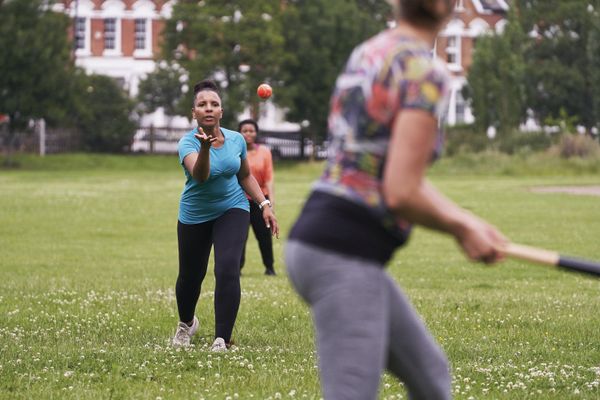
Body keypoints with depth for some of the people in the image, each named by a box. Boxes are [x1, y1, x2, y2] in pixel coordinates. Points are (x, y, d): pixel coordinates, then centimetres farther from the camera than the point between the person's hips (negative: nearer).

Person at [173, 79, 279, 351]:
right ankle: (186, 324, 44)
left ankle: (222, 339, -16)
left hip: (232, 210, 1)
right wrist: (205, 148, -59)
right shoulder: (188, 143, -19)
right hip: (195, 216, -1)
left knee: (227, 270, -21)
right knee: (190, 276, 11)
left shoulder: (236, 140, -6)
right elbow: (200, 175, -41)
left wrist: (264, 205, 2)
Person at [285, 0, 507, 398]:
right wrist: (460, 228, -1)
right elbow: (401, 194, -18)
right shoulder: (426, 74, -13)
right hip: (345, 259, -9)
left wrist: (465, 220, 16)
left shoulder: (367, 54, 13)